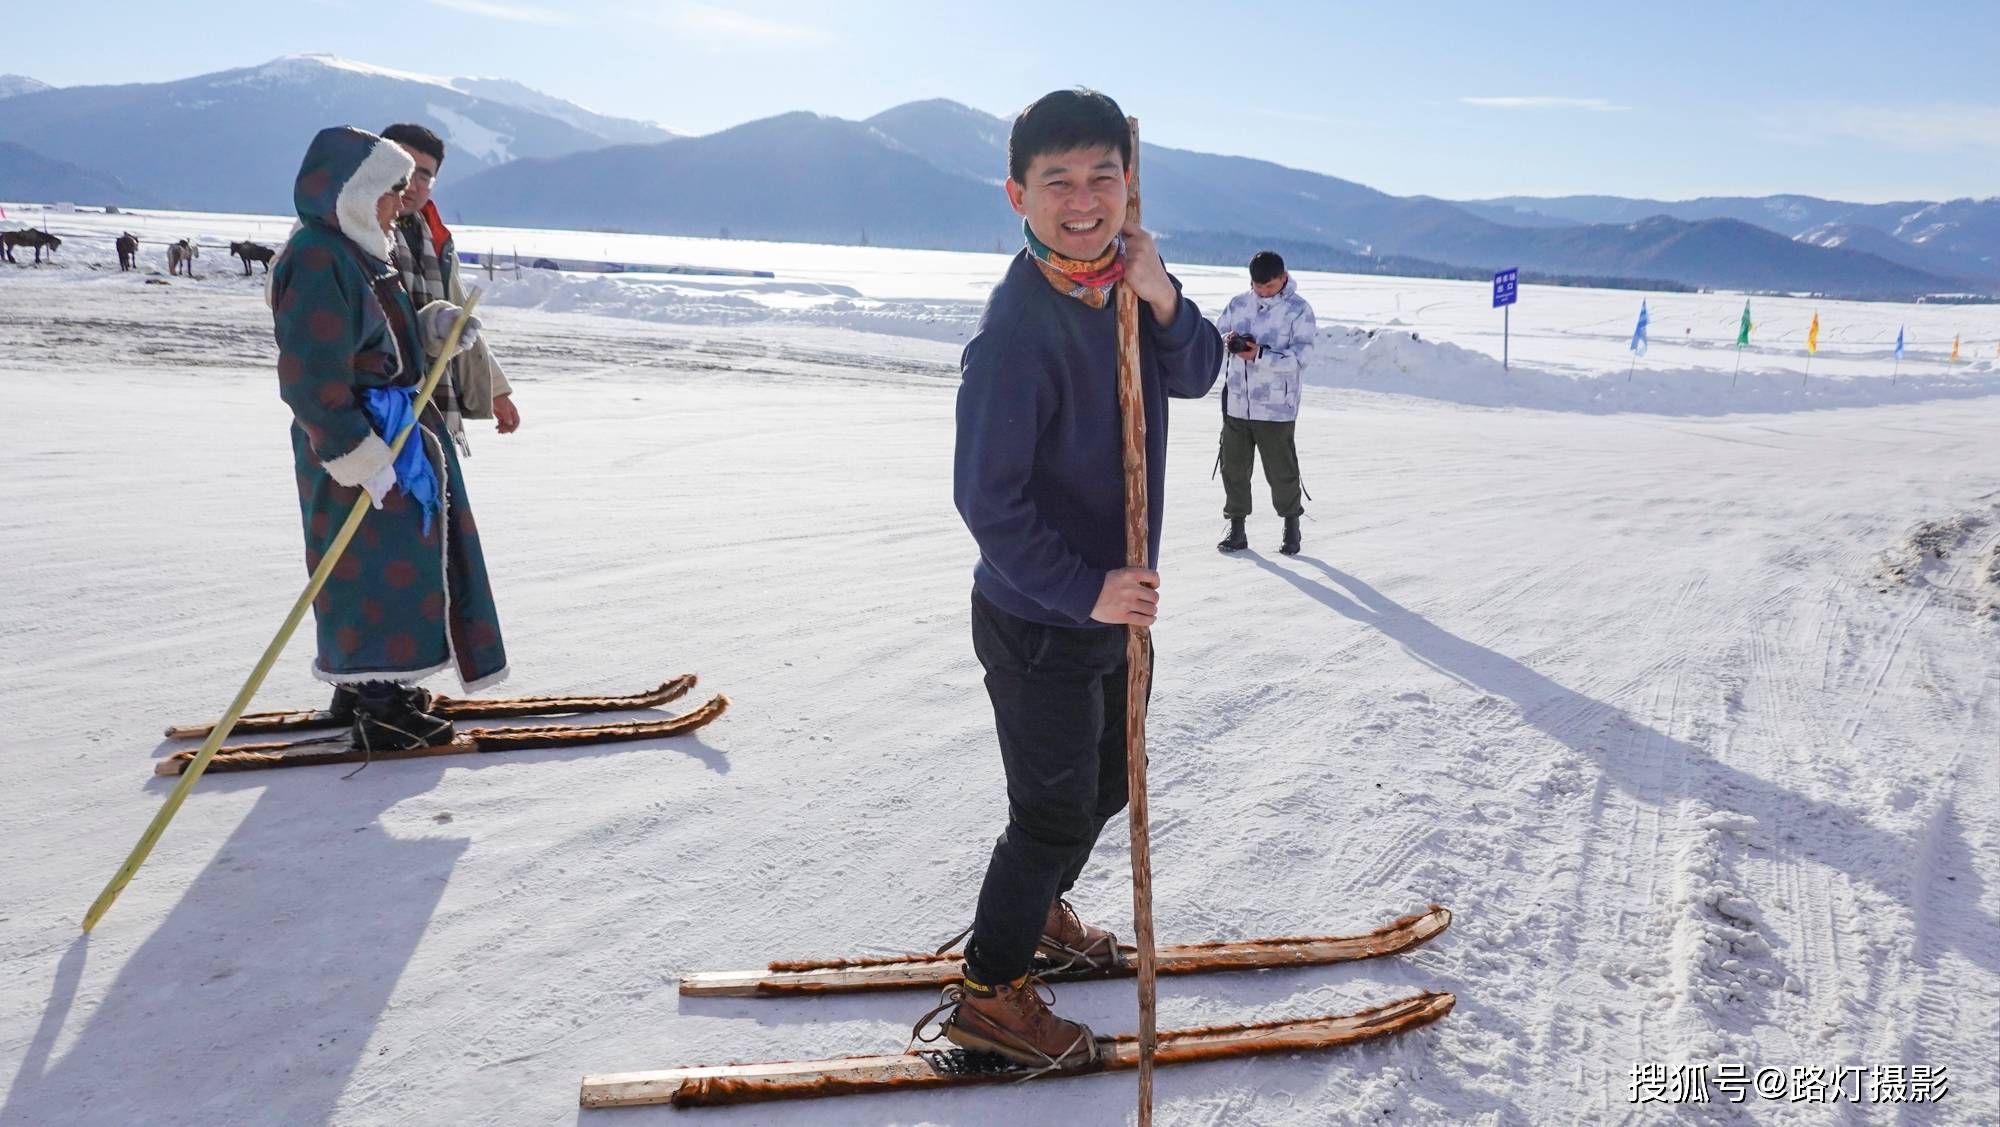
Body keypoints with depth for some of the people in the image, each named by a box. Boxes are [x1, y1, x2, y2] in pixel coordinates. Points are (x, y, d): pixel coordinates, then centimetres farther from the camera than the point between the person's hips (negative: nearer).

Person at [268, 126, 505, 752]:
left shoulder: (356, 252, 14)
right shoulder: (317, 261, -18)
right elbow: (312, 379, -23)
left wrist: (433, 327, 4)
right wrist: (360, 458, -24)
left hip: (402, 428, 11)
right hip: (365, 441, -11)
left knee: (405, 563, 18)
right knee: (376, 571, -3)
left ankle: (383, 688, 32)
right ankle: (380, 712, 8)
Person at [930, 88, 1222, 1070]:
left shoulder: (1125, 274, -2)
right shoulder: (1017, 329, -26)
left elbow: (1195, 376, -1)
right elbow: (988, 499, -26)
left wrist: (1162, 301, -20)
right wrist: (1086, 590, -24)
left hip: (1116, 602, 8)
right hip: (1038, 622, -8)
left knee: (1107, 783, 25)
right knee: (1055, 812, 7)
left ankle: (1037, 911, 51)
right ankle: (989, 994, 28)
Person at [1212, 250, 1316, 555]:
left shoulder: (1299, 310, -5)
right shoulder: (1238, 304, 8)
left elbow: (1301, 357, -13)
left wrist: (1260, 355, -25)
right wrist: (1227, 339, -14)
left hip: (1276, 407, -4)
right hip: (1236, 402, 4)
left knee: (1281, 470, 4)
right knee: (1233, 466, 7)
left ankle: (1291, 524, 25)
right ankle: (1236, 527, 20)